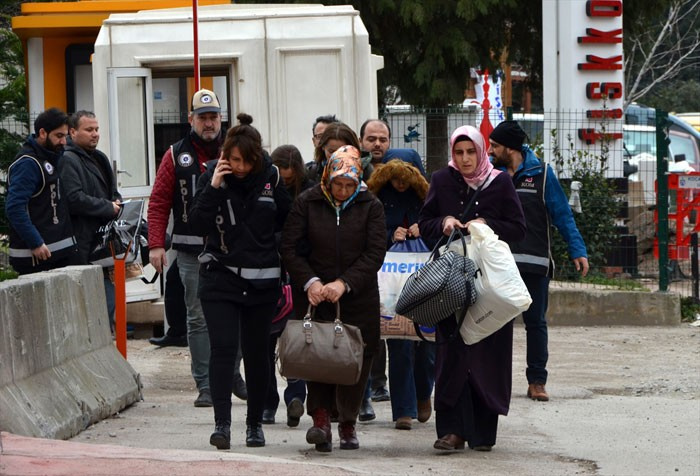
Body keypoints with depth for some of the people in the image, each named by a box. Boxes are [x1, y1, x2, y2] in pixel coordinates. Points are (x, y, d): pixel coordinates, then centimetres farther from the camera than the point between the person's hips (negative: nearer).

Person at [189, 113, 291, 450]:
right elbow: (198, 223, -11)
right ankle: (222, 423, -14)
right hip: (220, 278, -1)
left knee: (256, 352, 8)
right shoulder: (213, 174, -3)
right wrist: (213, 188, -21)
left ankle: (255, 423, 20)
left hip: (261, 281, 2)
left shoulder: (270, 177, 0)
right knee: (223, 348, -12)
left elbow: (287, 221, 8)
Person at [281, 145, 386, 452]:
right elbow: (290, 248, 0)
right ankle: (320, 418, -13)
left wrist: (344, 283, -15)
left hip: (358, 298, 0)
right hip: (314, 297, 0)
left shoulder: (370, 207, 3)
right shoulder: (307, 203, 2)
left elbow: (374, 254, -3)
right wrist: (310, 282, -14)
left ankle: (347, 423, 12)